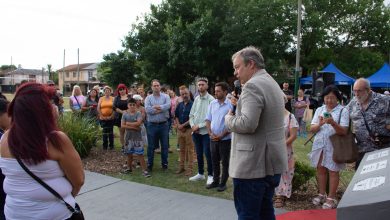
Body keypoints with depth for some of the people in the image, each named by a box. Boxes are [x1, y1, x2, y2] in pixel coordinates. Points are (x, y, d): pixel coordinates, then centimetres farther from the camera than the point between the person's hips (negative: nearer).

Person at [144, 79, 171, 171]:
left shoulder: (166, 96, 3)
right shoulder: (148, 98, 3)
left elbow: (168, 105, -17)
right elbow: (147, 109, -14)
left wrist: (156, 107, -16)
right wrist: (161, 109, -13)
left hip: (163, 124, 0)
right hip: (152, 125, 0)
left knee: (164, 145, 9)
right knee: (151, 146, 8)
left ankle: (164, 164, 22)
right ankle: (149, 164, 20)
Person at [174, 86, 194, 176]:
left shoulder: (192, 104, -9)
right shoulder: (179, 105, 11)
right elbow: (176, 116, 16)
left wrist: (183, 125, -11)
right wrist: (178, 125, -1)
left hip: (189, 129, -6)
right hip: (180, 130, 6)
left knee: (190, 150, 1)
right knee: (182, 149, 14)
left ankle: (189, 168, 7)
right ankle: (181, 167, 23)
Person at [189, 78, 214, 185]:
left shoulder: (211, 99, -9)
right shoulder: (196, 99, 11)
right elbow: (191, 114, 13)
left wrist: (199, 126, -14)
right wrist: (192, 125, -4)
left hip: (206, 131, -6)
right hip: (195, 132, 6)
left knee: (208, 154, -1)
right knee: (199, 154, 15)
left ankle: (210, 175, 12)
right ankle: (200, 173, 27)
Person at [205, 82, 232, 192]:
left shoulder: (230, 105, -12)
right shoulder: (212, 103, 4)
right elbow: (208, 120, 8)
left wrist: (221, 136, -14)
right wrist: (210, 133, -5)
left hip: (225, 139, -5)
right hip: (213, 138, 5)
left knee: (225, 162, 6)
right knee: (214, 161, 14)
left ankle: (223, 183, 18)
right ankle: (215, 181, 27)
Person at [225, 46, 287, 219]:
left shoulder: (252, 85, -16)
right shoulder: (272, 83, 15)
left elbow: (247, 124, -27)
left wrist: (229, 118, -7)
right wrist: (239, 105, 12)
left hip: (253, 165, -10)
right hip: (271, 162, 10)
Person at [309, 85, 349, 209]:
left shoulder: (343, 111, -4)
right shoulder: (319, 110, 8)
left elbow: (343, 131, -12)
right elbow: (312, 129, 3)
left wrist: (333, 123, -27)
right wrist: (319, 124, -17)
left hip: (333, 146, -4)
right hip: (319, 145, 4)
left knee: (333, 171, 3)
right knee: (320, 169, 12)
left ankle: (331, 198, 14)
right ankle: (322, 194, 27)